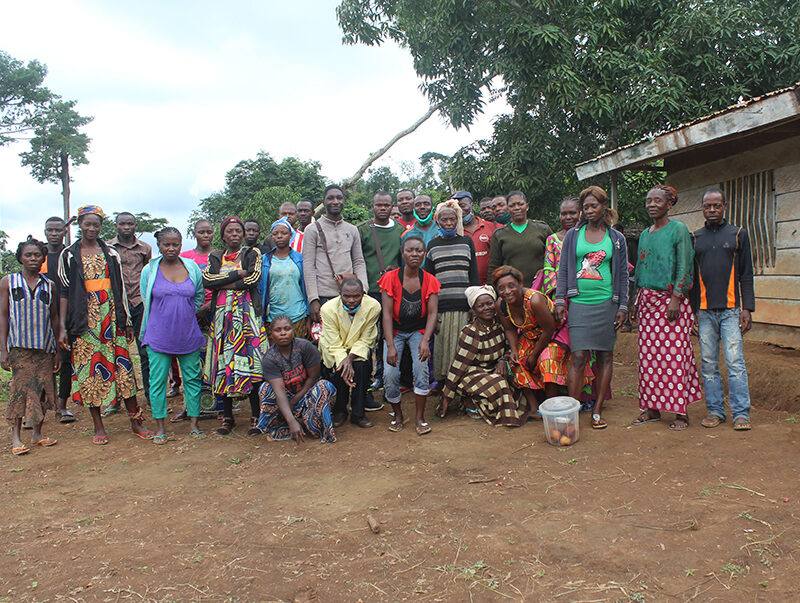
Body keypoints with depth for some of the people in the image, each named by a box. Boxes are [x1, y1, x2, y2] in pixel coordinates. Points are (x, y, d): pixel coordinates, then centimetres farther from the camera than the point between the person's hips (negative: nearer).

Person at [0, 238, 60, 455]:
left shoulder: (49, 285, 9)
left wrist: (57, 350, 10)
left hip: (45, 346, 3)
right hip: (19, 345, -3)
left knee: (43, 388, 3)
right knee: (21, 387, -6)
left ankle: (37, 433, 15)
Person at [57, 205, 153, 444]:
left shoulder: (111, 253, 10)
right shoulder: (69, 255, 6)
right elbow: (64, 292, 4)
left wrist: (127, 319, 9)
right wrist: (62, 327, -3)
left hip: (111, 316, 1)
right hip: (85, 319, -1)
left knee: (123, 366, -1)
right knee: (89, 368, 1)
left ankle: (136, 421, 6)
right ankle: (98, 426, 10)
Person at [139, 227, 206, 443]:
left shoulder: (192, 268, 4)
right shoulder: (149, 270, 1)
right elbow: (146, 300, 10)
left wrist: (185, 316, 10)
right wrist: (166, 319, 8)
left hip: (188, 334, 1)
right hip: (159, 335, -1)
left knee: (193, 378, 6)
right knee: (158, 380, 2)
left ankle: (194, 424, 16)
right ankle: (160, 427, 13)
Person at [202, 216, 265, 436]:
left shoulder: (252, 254, 8)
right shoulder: (215, 257, 16)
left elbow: (253, 279, -8)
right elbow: (207, 280, -2)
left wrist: (222, 284, -3)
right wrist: (237, 274, -7)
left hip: (247, 313, -3)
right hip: (222, 315, 3)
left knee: (249, 362, -9)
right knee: (224, 363, 0)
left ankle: (256, 416, -1)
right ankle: (227, 416, 9)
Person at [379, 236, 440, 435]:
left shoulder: (430, 281, -8)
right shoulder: (391, 278, -13)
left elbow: (432, 314, -12)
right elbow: (387, 314, -15)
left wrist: (425, 340, -28)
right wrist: (390, 346, -24)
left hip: (419, 330, 1)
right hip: (395, 331, 0)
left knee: (421, 366, -24)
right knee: (390, 372, -18)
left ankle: (420, 417, -7)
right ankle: (397, 414, 7)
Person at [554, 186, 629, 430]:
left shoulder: (617, 238, 9)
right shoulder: (573, 235, 9)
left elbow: (623, 274, 10)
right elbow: (563, 270, 9)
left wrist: (622, 307, 4)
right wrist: (560, 301, 1)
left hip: (606, 303, 1)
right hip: (579, 302, -1)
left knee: (605, 356, 4)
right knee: (578, 356, -9)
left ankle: (597, 410, 13)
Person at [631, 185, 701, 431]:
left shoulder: (678, 229, -3)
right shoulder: (645, 234, 16)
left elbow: (684, 267, -9)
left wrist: (675, 299, -16)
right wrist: (637, 300, 16)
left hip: (671, 299, -6)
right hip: (648, 299, 6)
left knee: (674, 353, -5)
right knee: (648, 353, 5)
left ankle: (680, 411, 2)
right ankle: (652, 408, 12)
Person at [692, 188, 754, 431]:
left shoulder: (738, 234, 8)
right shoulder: (694, 237, 12)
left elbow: (746, 275, 7)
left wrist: (747, 308, -2)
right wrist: (691, 309, 10)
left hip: (731, 309, -2)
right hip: (704, 310, 2)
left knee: (735, 361, -6)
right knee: (708, 364, 4)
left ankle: (741, 413, 0)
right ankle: (715, 410, 13)